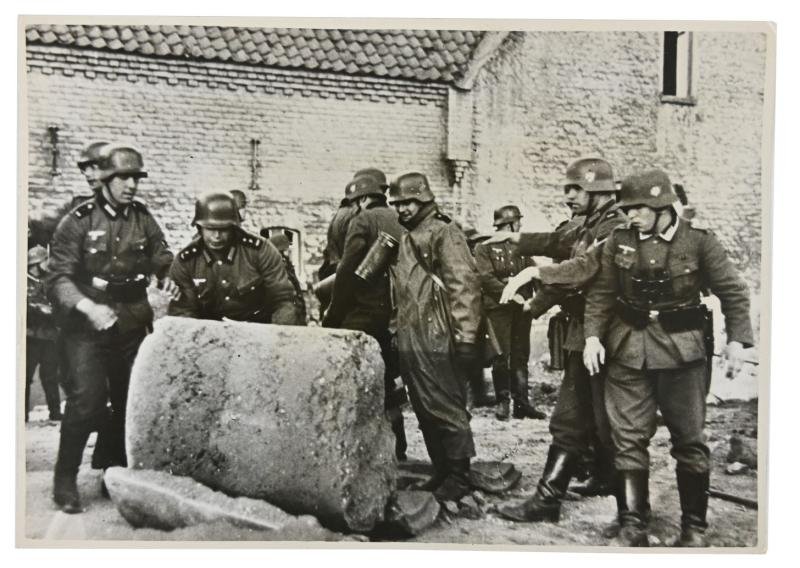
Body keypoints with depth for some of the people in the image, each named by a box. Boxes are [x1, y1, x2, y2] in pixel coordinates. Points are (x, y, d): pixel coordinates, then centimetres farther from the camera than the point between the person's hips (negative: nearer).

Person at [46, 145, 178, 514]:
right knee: (87, 399, -16)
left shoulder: (143, 218, 4)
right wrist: (87, 307, -30)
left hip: (132, 325, 5)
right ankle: (65, 481, 0)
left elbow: (162, 258, 14)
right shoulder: (78, 221, -10)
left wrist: (168, 277, -8)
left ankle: (116, 472, 29)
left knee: (130, 400, 11)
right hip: (86, 327, -5)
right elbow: (58, 277, -15)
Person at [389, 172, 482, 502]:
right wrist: (398, 332, 19)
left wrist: (466, 336, -21)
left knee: (447, 410, -2)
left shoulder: (444, 233, -7)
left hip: (437, 341, -8)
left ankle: (459, 477, 8)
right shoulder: (402, 239, 17)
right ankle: (441, 472, 24)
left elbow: (465, 285, -15)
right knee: (424, 412, 13)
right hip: (409, 342, 8)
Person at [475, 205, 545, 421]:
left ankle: (521, 402, 11)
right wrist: (512, 295, -17)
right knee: (501, 356, -3)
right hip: (498, 308, -4)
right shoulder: (485, 247, -1)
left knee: (521, 356, 6)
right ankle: (503, 402, 7)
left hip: (522, 308, 5)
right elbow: (487, 278, -10)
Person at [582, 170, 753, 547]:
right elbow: (601, 294, 6)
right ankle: (632, 524, 15)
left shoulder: (699, 242, -5)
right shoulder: (619, 242, 2)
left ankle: (695, 526, 21)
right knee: (628, 438, 4)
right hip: (627, 350, 2)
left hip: (682, 351, -2)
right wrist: (592, 335, -5)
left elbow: (733, 292, -1)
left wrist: (737, 339, -10)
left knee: (689, 439, 7)